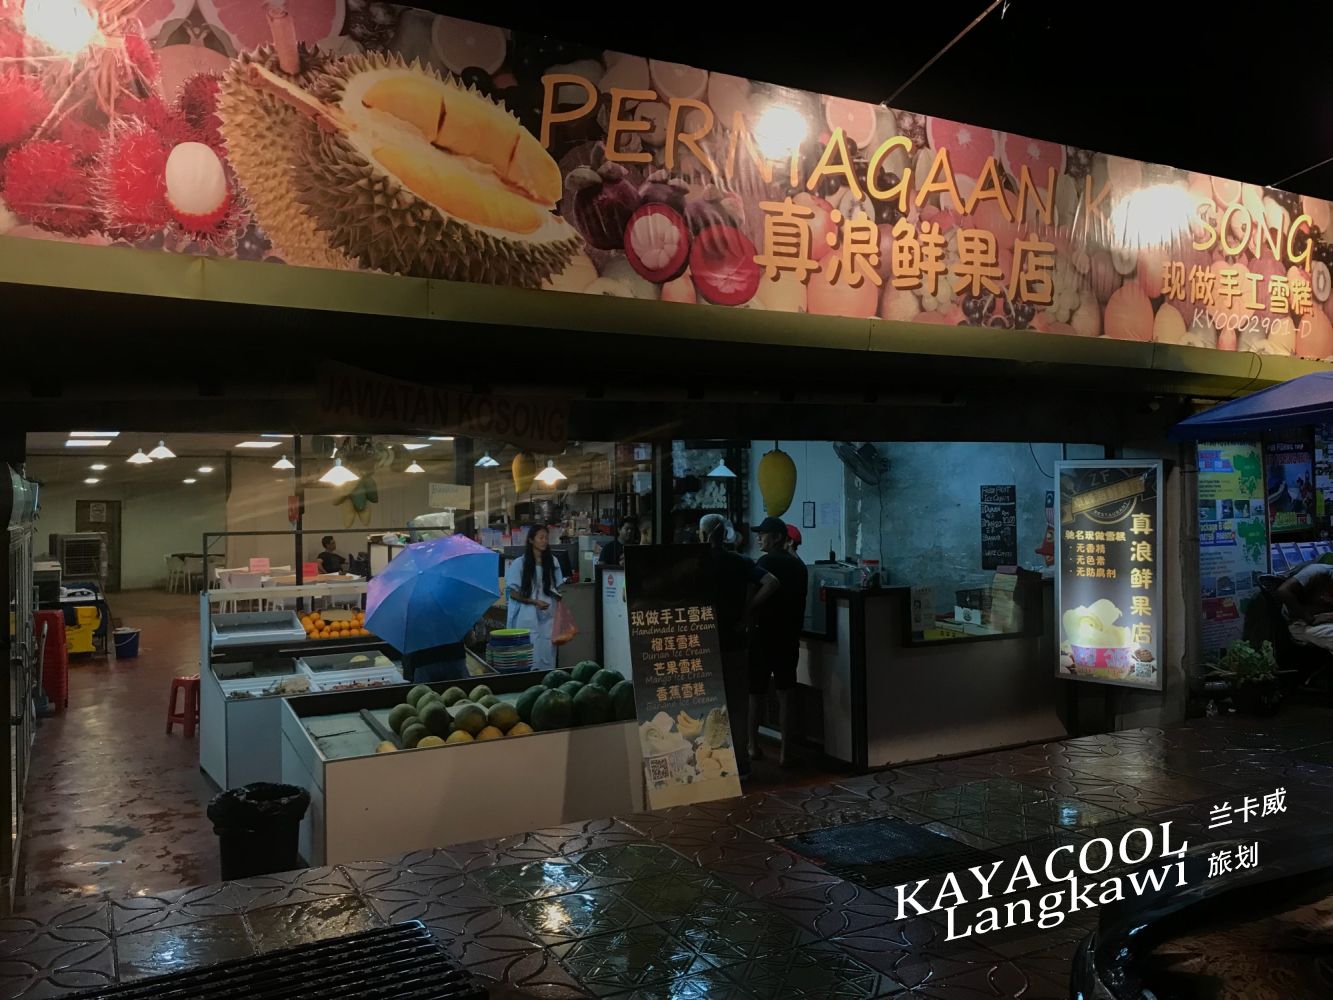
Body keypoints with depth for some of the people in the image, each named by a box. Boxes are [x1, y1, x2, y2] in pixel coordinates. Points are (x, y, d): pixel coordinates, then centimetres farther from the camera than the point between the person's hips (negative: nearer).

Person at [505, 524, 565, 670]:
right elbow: (513, 593, -3)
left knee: (547, 656, 4)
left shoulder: (552, 562, 7)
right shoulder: (519, 564, -4)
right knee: (530, 658, -2)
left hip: (548, 617, 3)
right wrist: (534, 602, -14)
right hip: (528, 618, -3)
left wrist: (559, 595, -6)